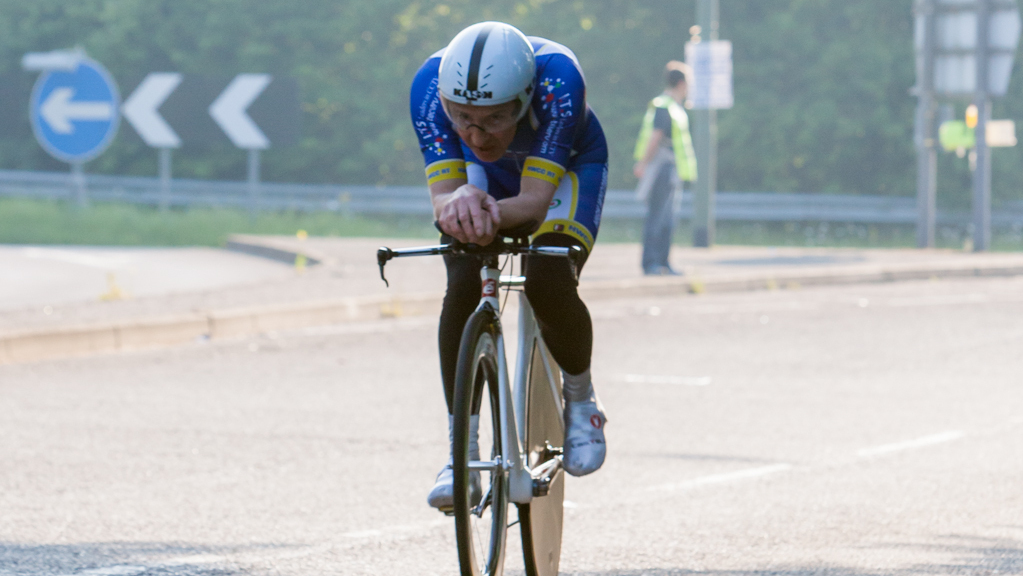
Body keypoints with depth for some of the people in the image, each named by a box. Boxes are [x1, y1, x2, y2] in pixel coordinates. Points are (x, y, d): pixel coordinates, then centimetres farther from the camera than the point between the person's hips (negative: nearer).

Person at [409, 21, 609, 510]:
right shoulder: (430, 86, -35)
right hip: (484, 173, 2)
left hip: (566, 165, -2)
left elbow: (535, 199, -41)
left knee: (548, 285, -26)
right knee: (463, 289, -22)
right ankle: (461, 452, -12)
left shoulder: (558, 80, -41)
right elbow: (441, 196, -34)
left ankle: (580, 398, 4)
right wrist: (458, 205, -58)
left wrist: (490, 214, -62)